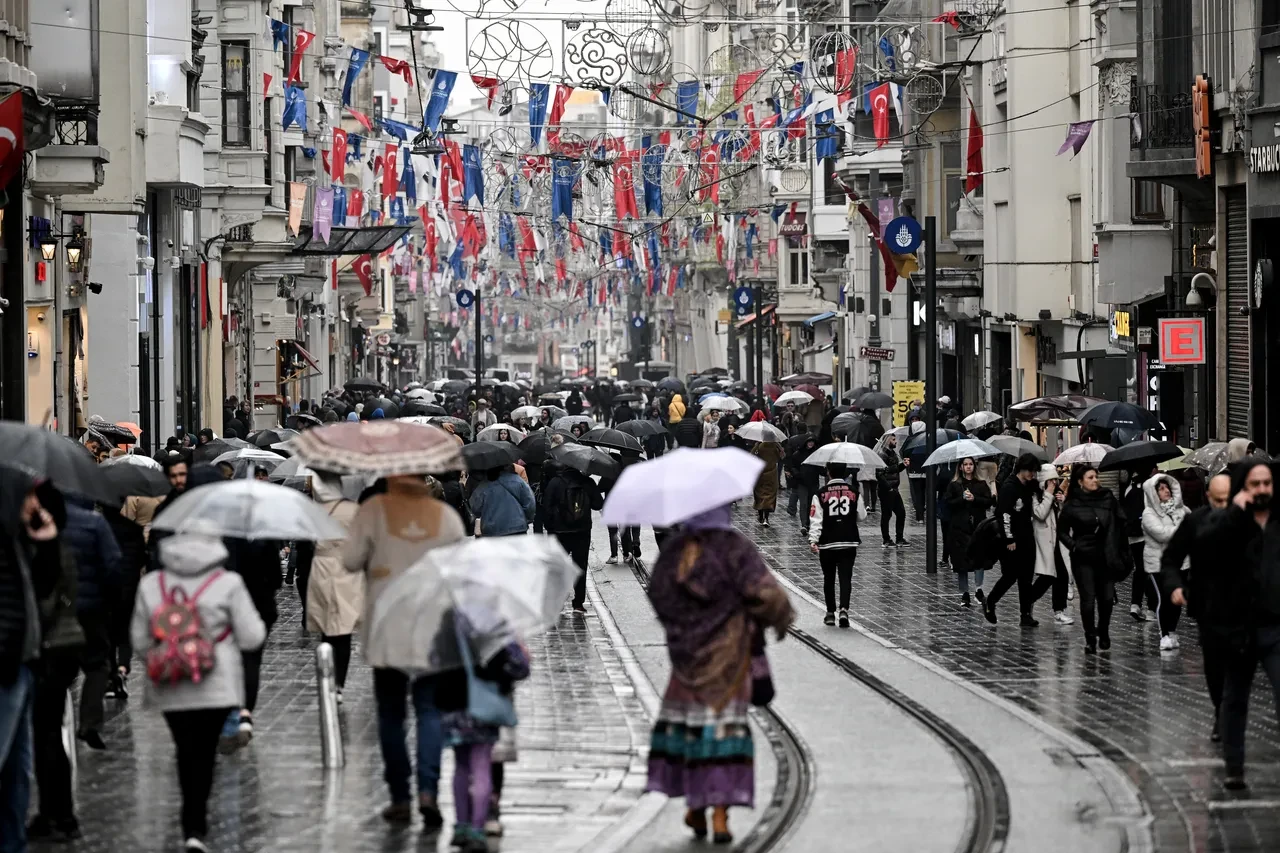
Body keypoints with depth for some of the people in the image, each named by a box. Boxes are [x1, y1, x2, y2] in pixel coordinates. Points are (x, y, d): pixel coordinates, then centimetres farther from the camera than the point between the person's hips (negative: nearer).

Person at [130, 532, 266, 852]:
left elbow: (139, 639, 7)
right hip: (215, 686, -2)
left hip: (170, 689, 2)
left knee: (186, 751, 12)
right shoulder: (228, 585, -6)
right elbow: (252, 638, -4)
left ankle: (194, 822, 17)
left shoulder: (150, 585, 2)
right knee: (204, 752, 2)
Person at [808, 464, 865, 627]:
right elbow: (861, 516, 9)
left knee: (829, 578, 13)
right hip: (849, 542, 1)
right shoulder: (854, 492, 1)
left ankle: (830, 613, 20)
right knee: (845, 577, 0)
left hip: (827, 543, -1)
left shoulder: (821, 494, -4)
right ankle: (844, 609, -19)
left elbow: (816, 519, -11)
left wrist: (813, 540, -14)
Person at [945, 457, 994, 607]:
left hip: (978, 526, 0)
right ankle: (964, 594, 9)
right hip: (960, 527, 0)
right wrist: (963, 498, -14)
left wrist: (974, 499, -13)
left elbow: (989, 502, -1)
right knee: (961, 560, 1)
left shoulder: (981, 484, 8)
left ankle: (978, 589, -5)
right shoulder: (954, 485, 6)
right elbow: (948, 503, -2)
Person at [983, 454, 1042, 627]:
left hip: (1026, 540, 7)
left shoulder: (1030, 487, 10)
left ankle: (1026, 614, 6)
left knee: (1026, 577, 4)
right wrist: (1009, 539, -18)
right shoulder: (1009, 488, -13)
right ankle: (989, 604, 18)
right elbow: (1004, 514, -17)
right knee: (1011, 575, -3)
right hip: (1011, 541, -7)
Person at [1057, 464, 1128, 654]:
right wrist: (1074, 546, -9)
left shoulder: (1108, 499, 1)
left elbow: (1119, 525, 5)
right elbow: (1062, 531, 6)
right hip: (1083, 558, -2)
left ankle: (1103, 632, 26)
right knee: (1088, 599, -6)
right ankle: (1090, 639, 5)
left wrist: (1122, 553, 1)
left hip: (1106, 558, 2)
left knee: (1107, 598, 3)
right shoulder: (1072, 506, -3)